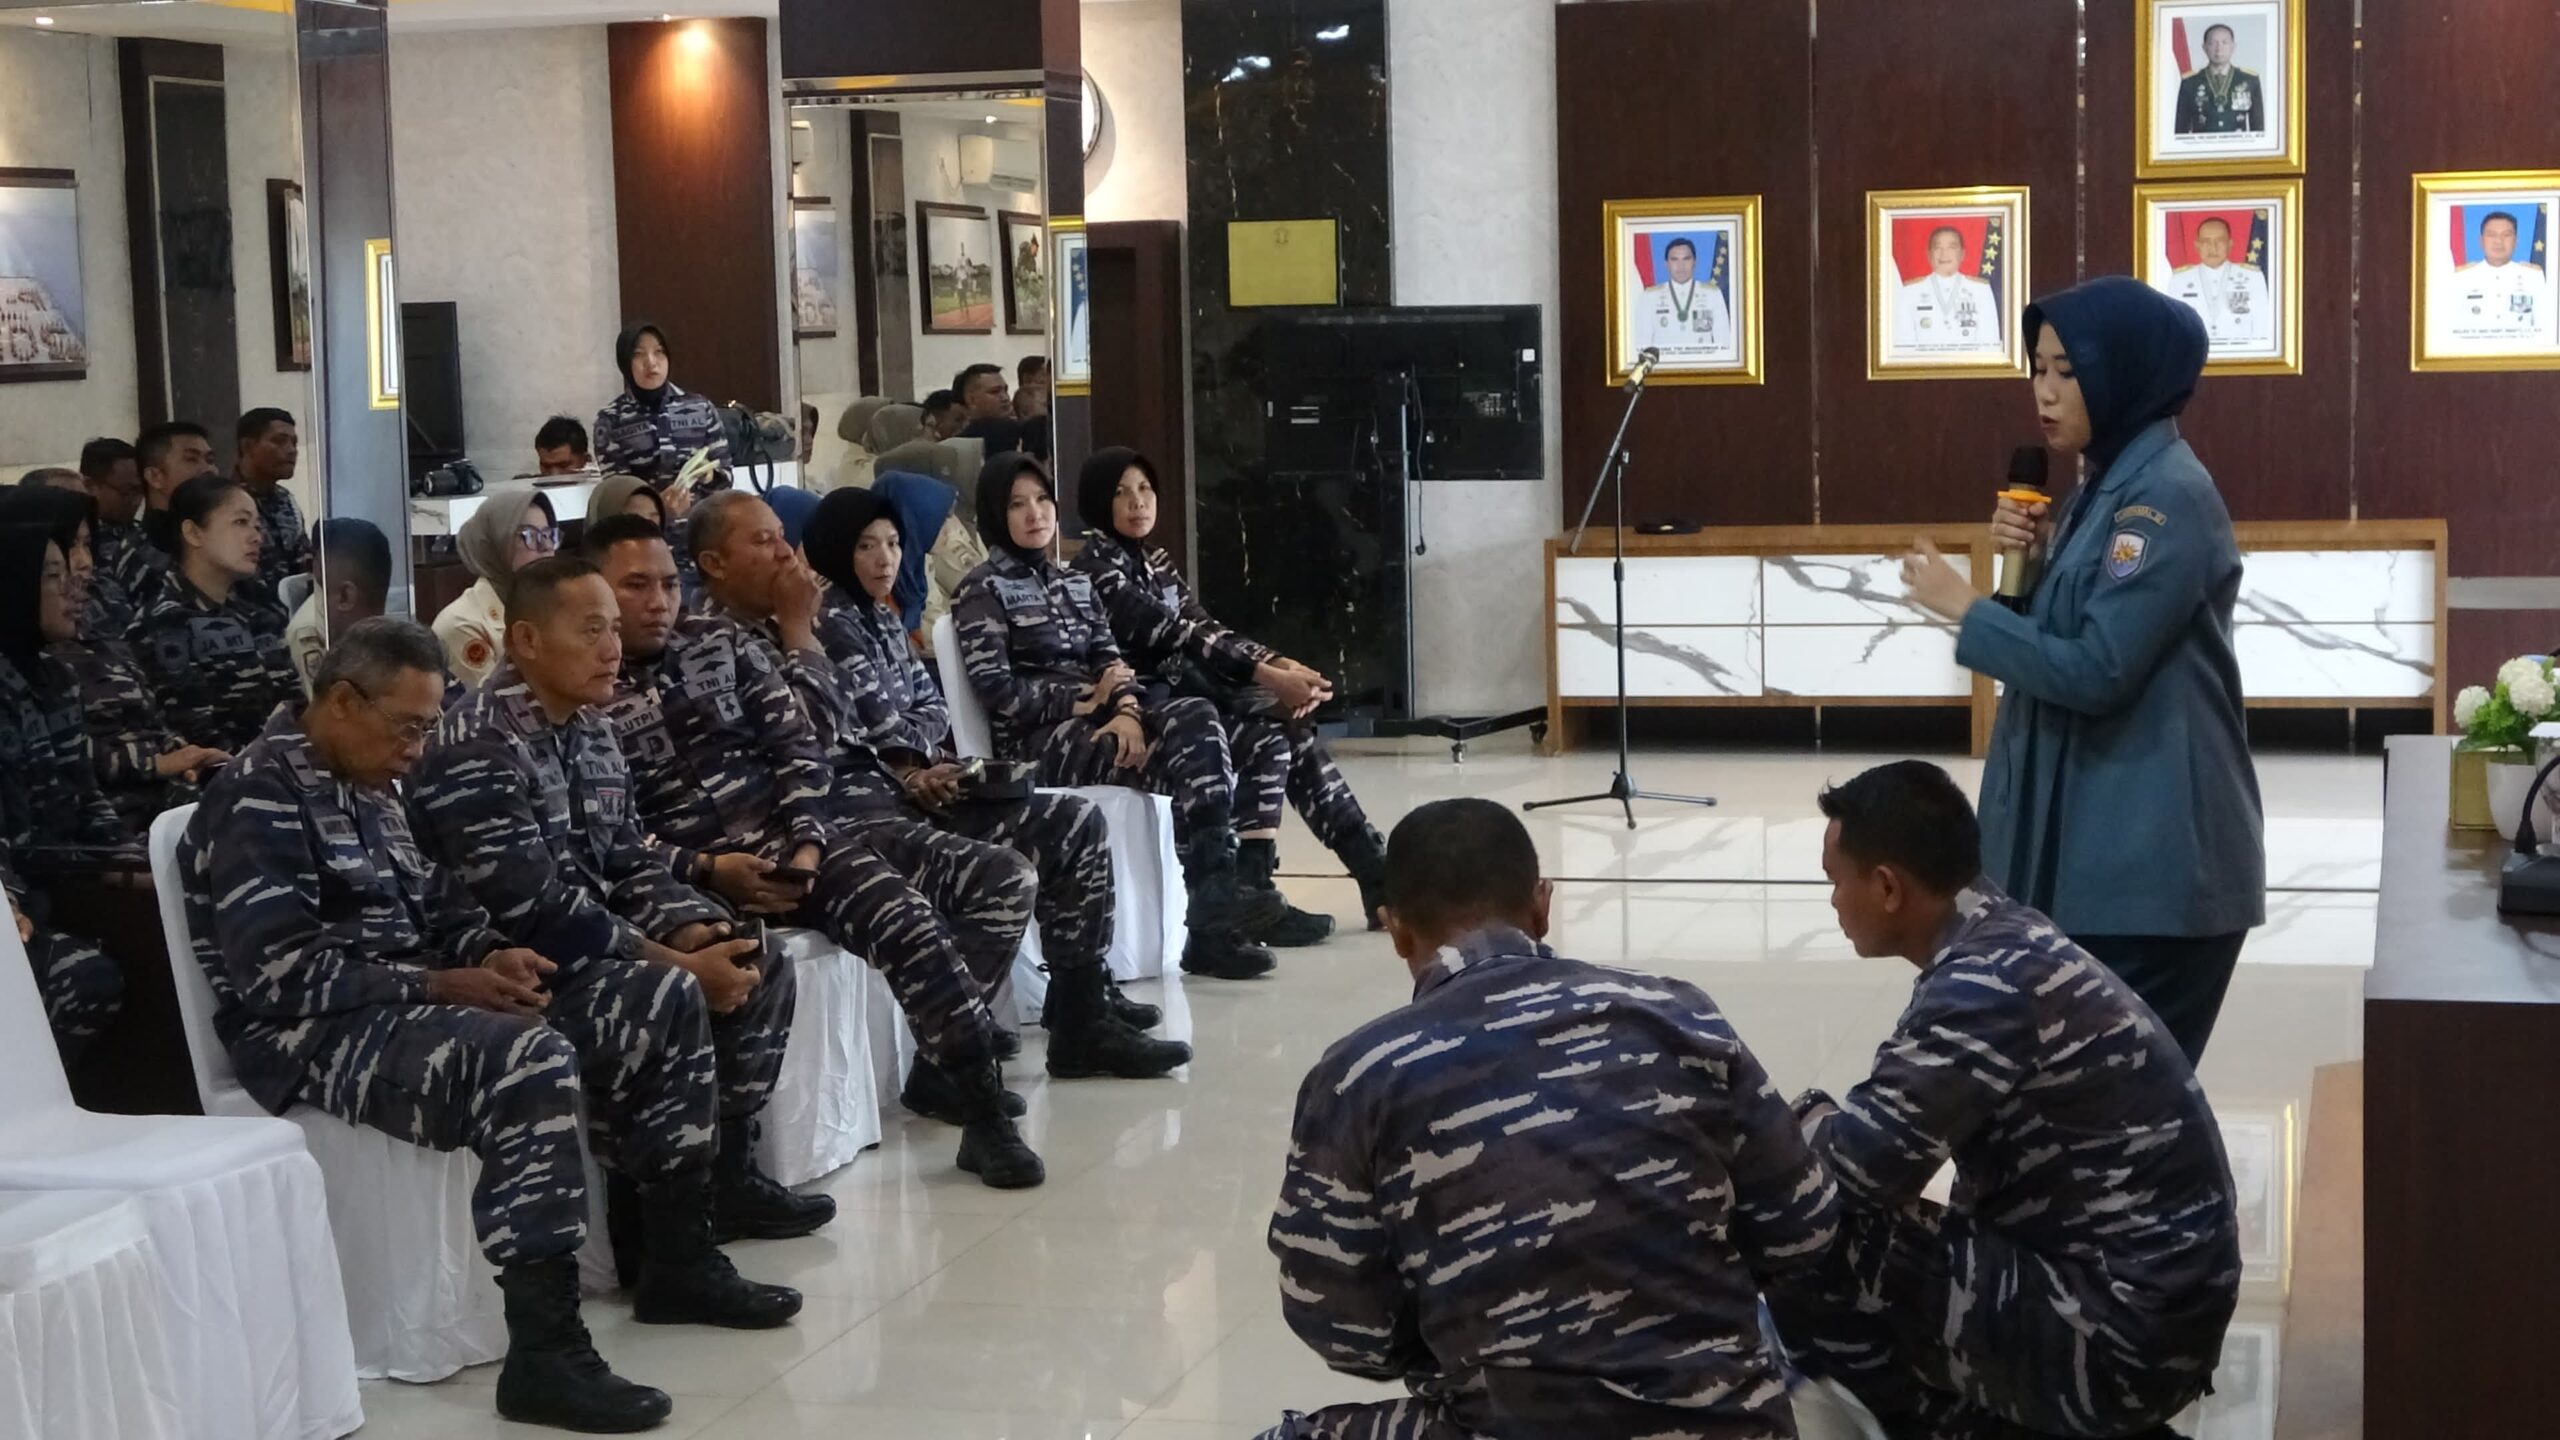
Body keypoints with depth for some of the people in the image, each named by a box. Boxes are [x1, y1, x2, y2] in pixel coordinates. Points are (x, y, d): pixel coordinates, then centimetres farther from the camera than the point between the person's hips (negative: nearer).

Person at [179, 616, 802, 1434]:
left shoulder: (367, 787, 16)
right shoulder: (260, 799, -14)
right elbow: (281, 974, -22)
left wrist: (492, 955, -2)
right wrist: (442, 985, -21)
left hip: (410, 999, 10)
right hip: (319, 1033, -10)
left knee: (664, 1003, 3)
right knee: (531, 1058, -38)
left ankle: (679, 1264, 12)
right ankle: (544, 1355, -34)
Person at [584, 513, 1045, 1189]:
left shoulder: (719, 642, 13)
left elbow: (796, 746, 9)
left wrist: (807, 842, -6)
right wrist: (706, 870, -17)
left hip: (784, 836, 3)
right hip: (685, 873, -3)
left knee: (911, 925, -20)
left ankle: (984, 1114, -14)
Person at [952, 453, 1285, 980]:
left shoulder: (1074, 583, 23)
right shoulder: (983, 590, 2)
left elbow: (1109, 660, 12)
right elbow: (997, 689, -9)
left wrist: (1126, 709, -11)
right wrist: (1089, 698, -9)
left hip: (1097, 723, 6)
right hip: (1037, 742, -6)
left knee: (1198, 719, -26)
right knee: (1195, 756, -26)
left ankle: (1217, 892, -36)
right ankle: (1214, 910, -28)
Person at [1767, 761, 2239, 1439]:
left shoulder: (1988, 985, -21)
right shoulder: (2006, 942, 8)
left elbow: (1860, 1167, -24)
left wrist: (1811, 1117, -5)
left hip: (2118, 1338, -10)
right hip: (2151, 1306, 10)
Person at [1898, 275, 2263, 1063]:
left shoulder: (2168, 498, -16)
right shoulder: (2111, 485, 14)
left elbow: (2097, 669, -22)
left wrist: (1965, 606, -12)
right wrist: (2035, 561, 1)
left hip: (2152, 860, -9)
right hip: (2094, 843, 10)